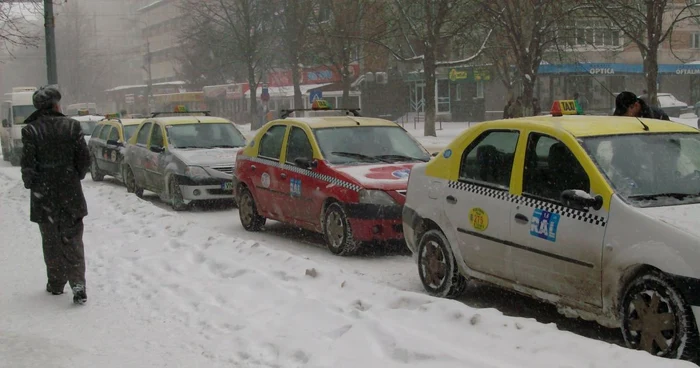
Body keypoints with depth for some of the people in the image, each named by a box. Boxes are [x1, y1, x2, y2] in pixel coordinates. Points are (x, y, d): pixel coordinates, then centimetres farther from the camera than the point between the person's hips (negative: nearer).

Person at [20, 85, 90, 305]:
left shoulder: (31, 130, -10)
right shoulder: (72, 126, -6)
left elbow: (28, 165, -11)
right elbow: (84, 159, -4)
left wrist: (30, 183, 6)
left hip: (43, 196, 0)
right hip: (70, 194, 1)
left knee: (51, 242, 14)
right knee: (72, 241, 6)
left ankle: (56, 283, 23)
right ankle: (77, 284, -6)